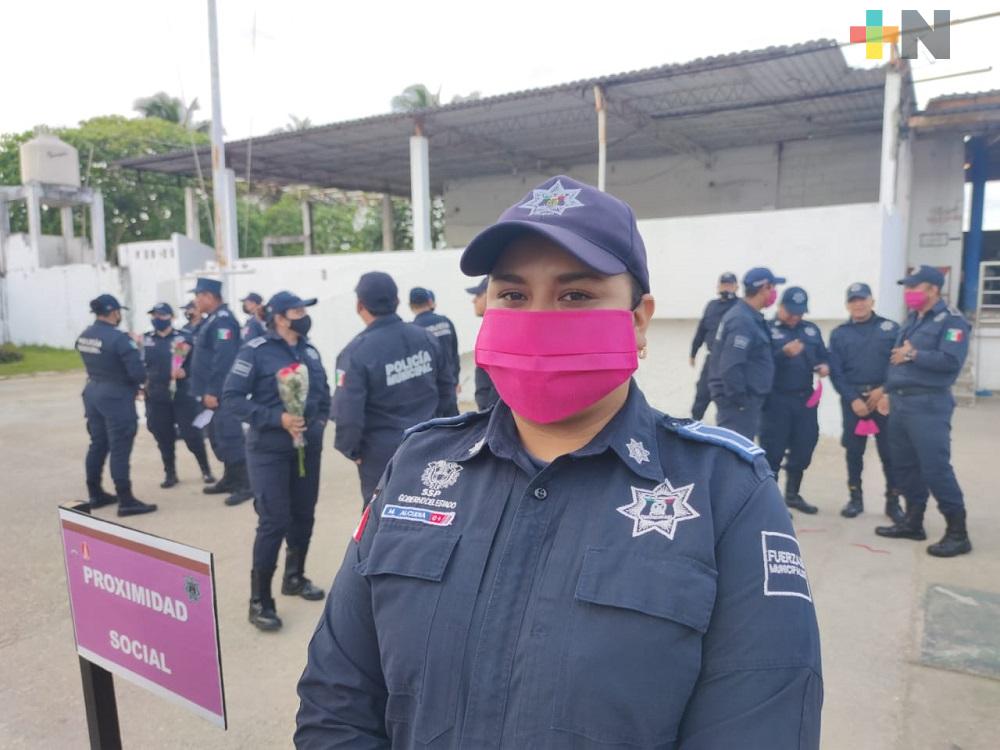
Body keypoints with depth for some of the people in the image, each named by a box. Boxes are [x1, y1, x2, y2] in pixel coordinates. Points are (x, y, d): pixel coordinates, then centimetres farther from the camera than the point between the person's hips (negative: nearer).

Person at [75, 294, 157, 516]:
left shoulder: (83, 337, 5)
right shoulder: (119, 338, -19)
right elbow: (139, 374, -20)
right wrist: (136, 383, 3)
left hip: (93, 394, 8)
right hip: (116, 398, -8)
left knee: (97, 444, 17)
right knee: (120, 449, -4)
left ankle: (95, 494, 27)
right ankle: (126, 501, -1)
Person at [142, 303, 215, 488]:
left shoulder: (185, 338, -1)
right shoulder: (145, 340, 9)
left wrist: (186, 371, -21)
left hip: (183, 394, -3)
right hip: (156, 397, 4)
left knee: (191, 433, -3)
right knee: (163, 436, 9)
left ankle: (206, 469, 13)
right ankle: (170, 473, 22)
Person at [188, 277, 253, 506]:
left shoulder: (223, 320, -15)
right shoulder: (211, 320, 17)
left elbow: (223, 360, -24)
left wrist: (212, 391, -24)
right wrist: (206, 391, 20)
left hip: (221, 394, -11)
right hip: (212, 393, 11)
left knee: (230, 438, -9)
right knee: (219, 438, 16)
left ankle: (246, 485, -5)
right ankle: (230, 479, 26)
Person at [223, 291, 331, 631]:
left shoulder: (309, 351, 8)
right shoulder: (256, 351, -11)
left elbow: (323, 392, 19)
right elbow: (232, 397, -15)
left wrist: (318, 422, 2)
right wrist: (277, 418, -22)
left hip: (308, 448, 6)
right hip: (270, 451, -6)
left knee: (304, 516, 14)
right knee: (273, 522, -7)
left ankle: (294, 578, 35)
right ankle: (259, 601, 7)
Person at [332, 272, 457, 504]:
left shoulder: (356, 352, -21)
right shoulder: (426, 338, -3)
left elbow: (348, 414, -23)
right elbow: (447, 388, 7)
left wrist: (350, 449, -5)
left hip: (382, 459, -5)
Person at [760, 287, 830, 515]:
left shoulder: (811, 330, 13)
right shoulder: (768, 329, -5)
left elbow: (823, 356, 18)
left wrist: (824, 366, -4)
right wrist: (784, 353, -29)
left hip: (805, 398, 6)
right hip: (776, 399, -6)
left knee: (803, 447, 12)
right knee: (773, 450, -2)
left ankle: (792, 495, 28)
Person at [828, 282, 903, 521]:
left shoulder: (891, 328, 5)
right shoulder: (839, 334, 7)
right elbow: (836, 372, 0)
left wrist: (883, 390, -12)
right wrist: (853, 399, -10)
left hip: (885, 398, -1)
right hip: (852, 399, 1)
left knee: (889, 451, 1)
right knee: (854, 451, 7)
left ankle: (893, 500, 13)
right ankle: (855, 497, 19)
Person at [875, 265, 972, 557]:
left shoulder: (951, 320, -9)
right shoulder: (912, 319, 17)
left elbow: (951, 361, -22)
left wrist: (913, 354, -15)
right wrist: (889, 392, 15)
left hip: (928, 405, -8)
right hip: (900, 403, 8)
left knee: (935, 468, -8)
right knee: (904, 465, 12)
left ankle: (957, 533, 1)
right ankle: (913, 521, 23)